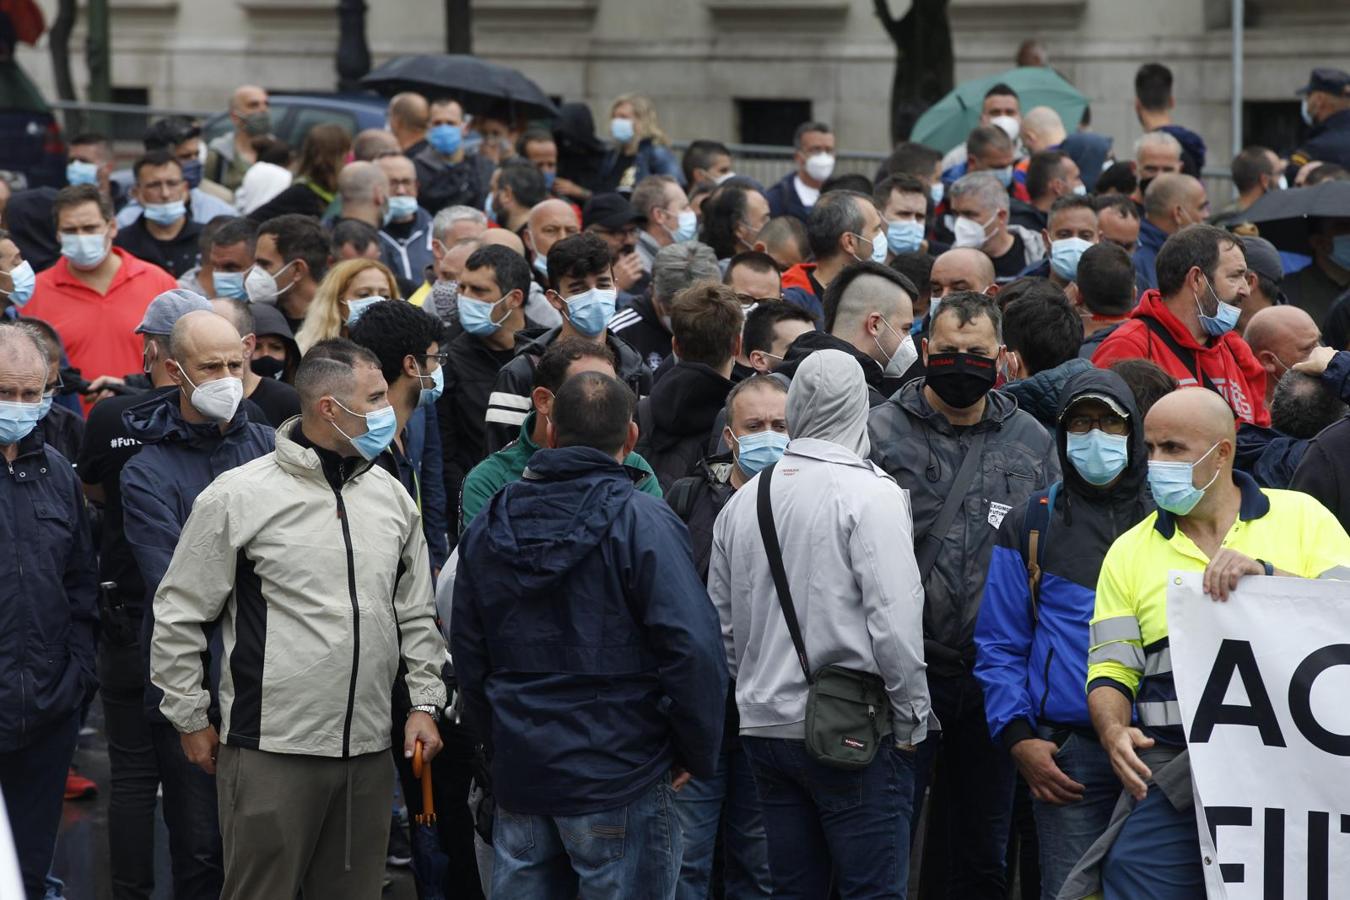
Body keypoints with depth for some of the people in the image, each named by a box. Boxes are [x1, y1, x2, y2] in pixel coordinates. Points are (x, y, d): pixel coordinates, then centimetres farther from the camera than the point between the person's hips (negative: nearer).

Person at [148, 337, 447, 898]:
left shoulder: (391, 496, 9)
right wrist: (191, 719, 0)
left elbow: (416, 614, 19)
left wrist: (425, 703, 10)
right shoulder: (238, 496, -8)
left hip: (369, 748, 5)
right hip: (271, 748, -5)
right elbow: (179, 616, -3)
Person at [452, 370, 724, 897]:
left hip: (517, 778, 5)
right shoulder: (640, 522, -12)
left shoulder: (487, 528, 7)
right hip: (620, 780, -5)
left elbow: (468, 656, 14)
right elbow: (692, 650, -18)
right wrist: (697, 755, -5)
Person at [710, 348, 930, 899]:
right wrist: (912, 719, -6)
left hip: (765, 725, 6)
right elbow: (894, 620, -16)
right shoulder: (870, 495, -11)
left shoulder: (743, 502, 8)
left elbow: (724, 624, 14)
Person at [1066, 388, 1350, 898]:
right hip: (1174, 773, 2)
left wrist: (1266, 574, -16)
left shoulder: (1301, 517, 8)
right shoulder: (1131, 551, 15)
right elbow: (1110, 670, 10)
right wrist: (1114, 732, -10)